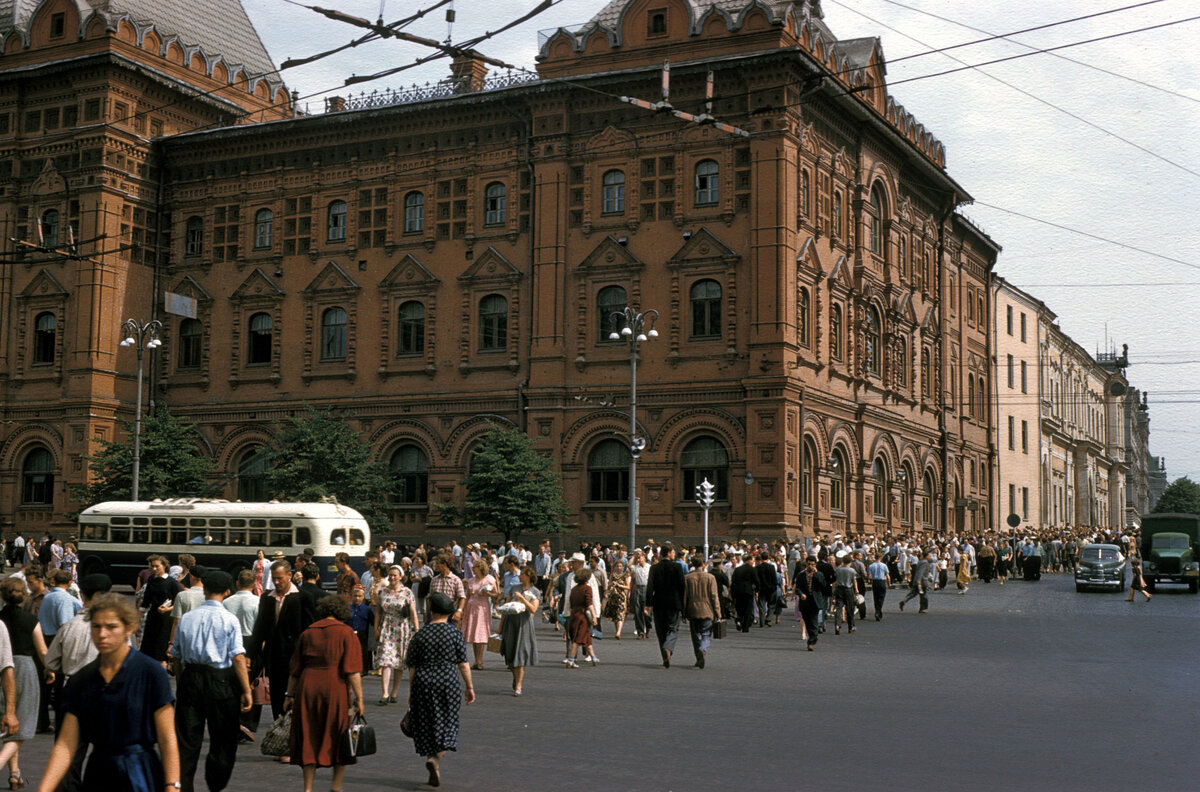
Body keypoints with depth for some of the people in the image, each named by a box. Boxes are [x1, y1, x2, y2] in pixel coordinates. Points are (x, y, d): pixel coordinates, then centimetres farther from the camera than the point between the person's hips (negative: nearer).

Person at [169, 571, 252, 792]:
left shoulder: (186, 618, 6)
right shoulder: (230, 620, -7)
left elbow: (176, 656, 11)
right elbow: (238, 658, -12)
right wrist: (246, 691, -9)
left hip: (190, 678, 3)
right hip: (221, 682, -3)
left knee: (187, 740, 8)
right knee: (223, 740, 11)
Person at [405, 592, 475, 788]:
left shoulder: (420, 635, 0)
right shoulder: (455, 634, -3)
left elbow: (412, 667, 3)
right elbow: (463, 664, -3)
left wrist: (411, 692, 10)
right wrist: (469, 687, 6)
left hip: (423, 684, 1)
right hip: (449, 683, -1)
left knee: (426, 726, 10)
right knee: (447, 725, 6)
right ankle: (436, 759, -17)